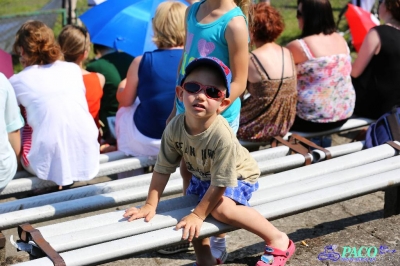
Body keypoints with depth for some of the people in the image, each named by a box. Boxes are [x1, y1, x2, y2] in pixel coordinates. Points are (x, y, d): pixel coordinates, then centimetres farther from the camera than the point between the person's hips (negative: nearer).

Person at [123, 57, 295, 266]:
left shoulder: (222, 136, -40)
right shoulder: (175, 127, -26)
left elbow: (219, 183, -31)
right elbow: (162, 169, -14)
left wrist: (197, 214, -25)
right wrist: (150, 205, -14)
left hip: (237, 176, -6)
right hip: (202, 176, 6)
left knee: (221, 209, -29)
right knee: (190, 222, 5)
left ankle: (277, 240, -12)